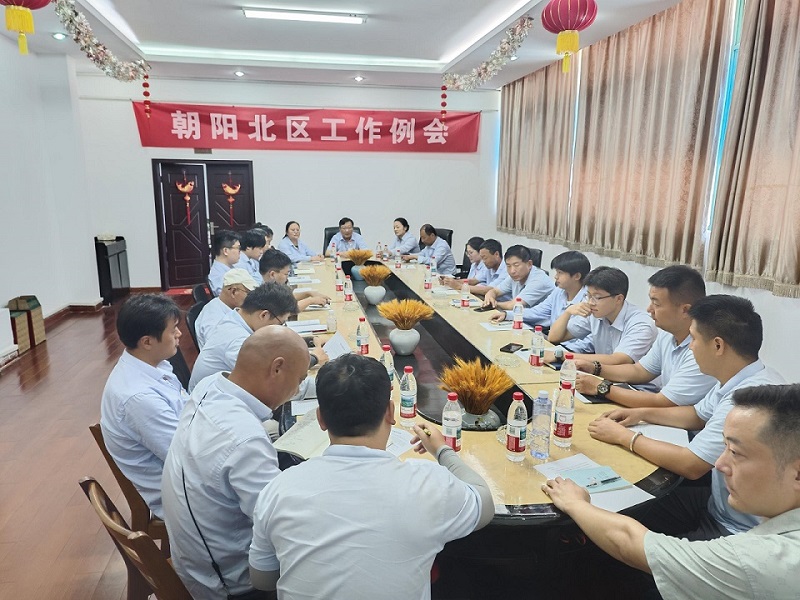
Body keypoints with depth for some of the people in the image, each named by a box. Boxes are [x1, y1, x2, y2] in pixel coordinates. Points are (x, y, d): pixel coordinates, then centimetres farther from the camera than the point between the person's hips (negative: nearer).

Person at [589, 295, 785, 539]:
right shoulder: (740, 381, -2)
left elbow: (690, 465, -28)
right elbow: (698, 415, 18)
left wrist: (623, 436, -16)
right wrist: (642, 413, 7)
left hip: (738, 531, -8)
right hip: (719, 504, 8)